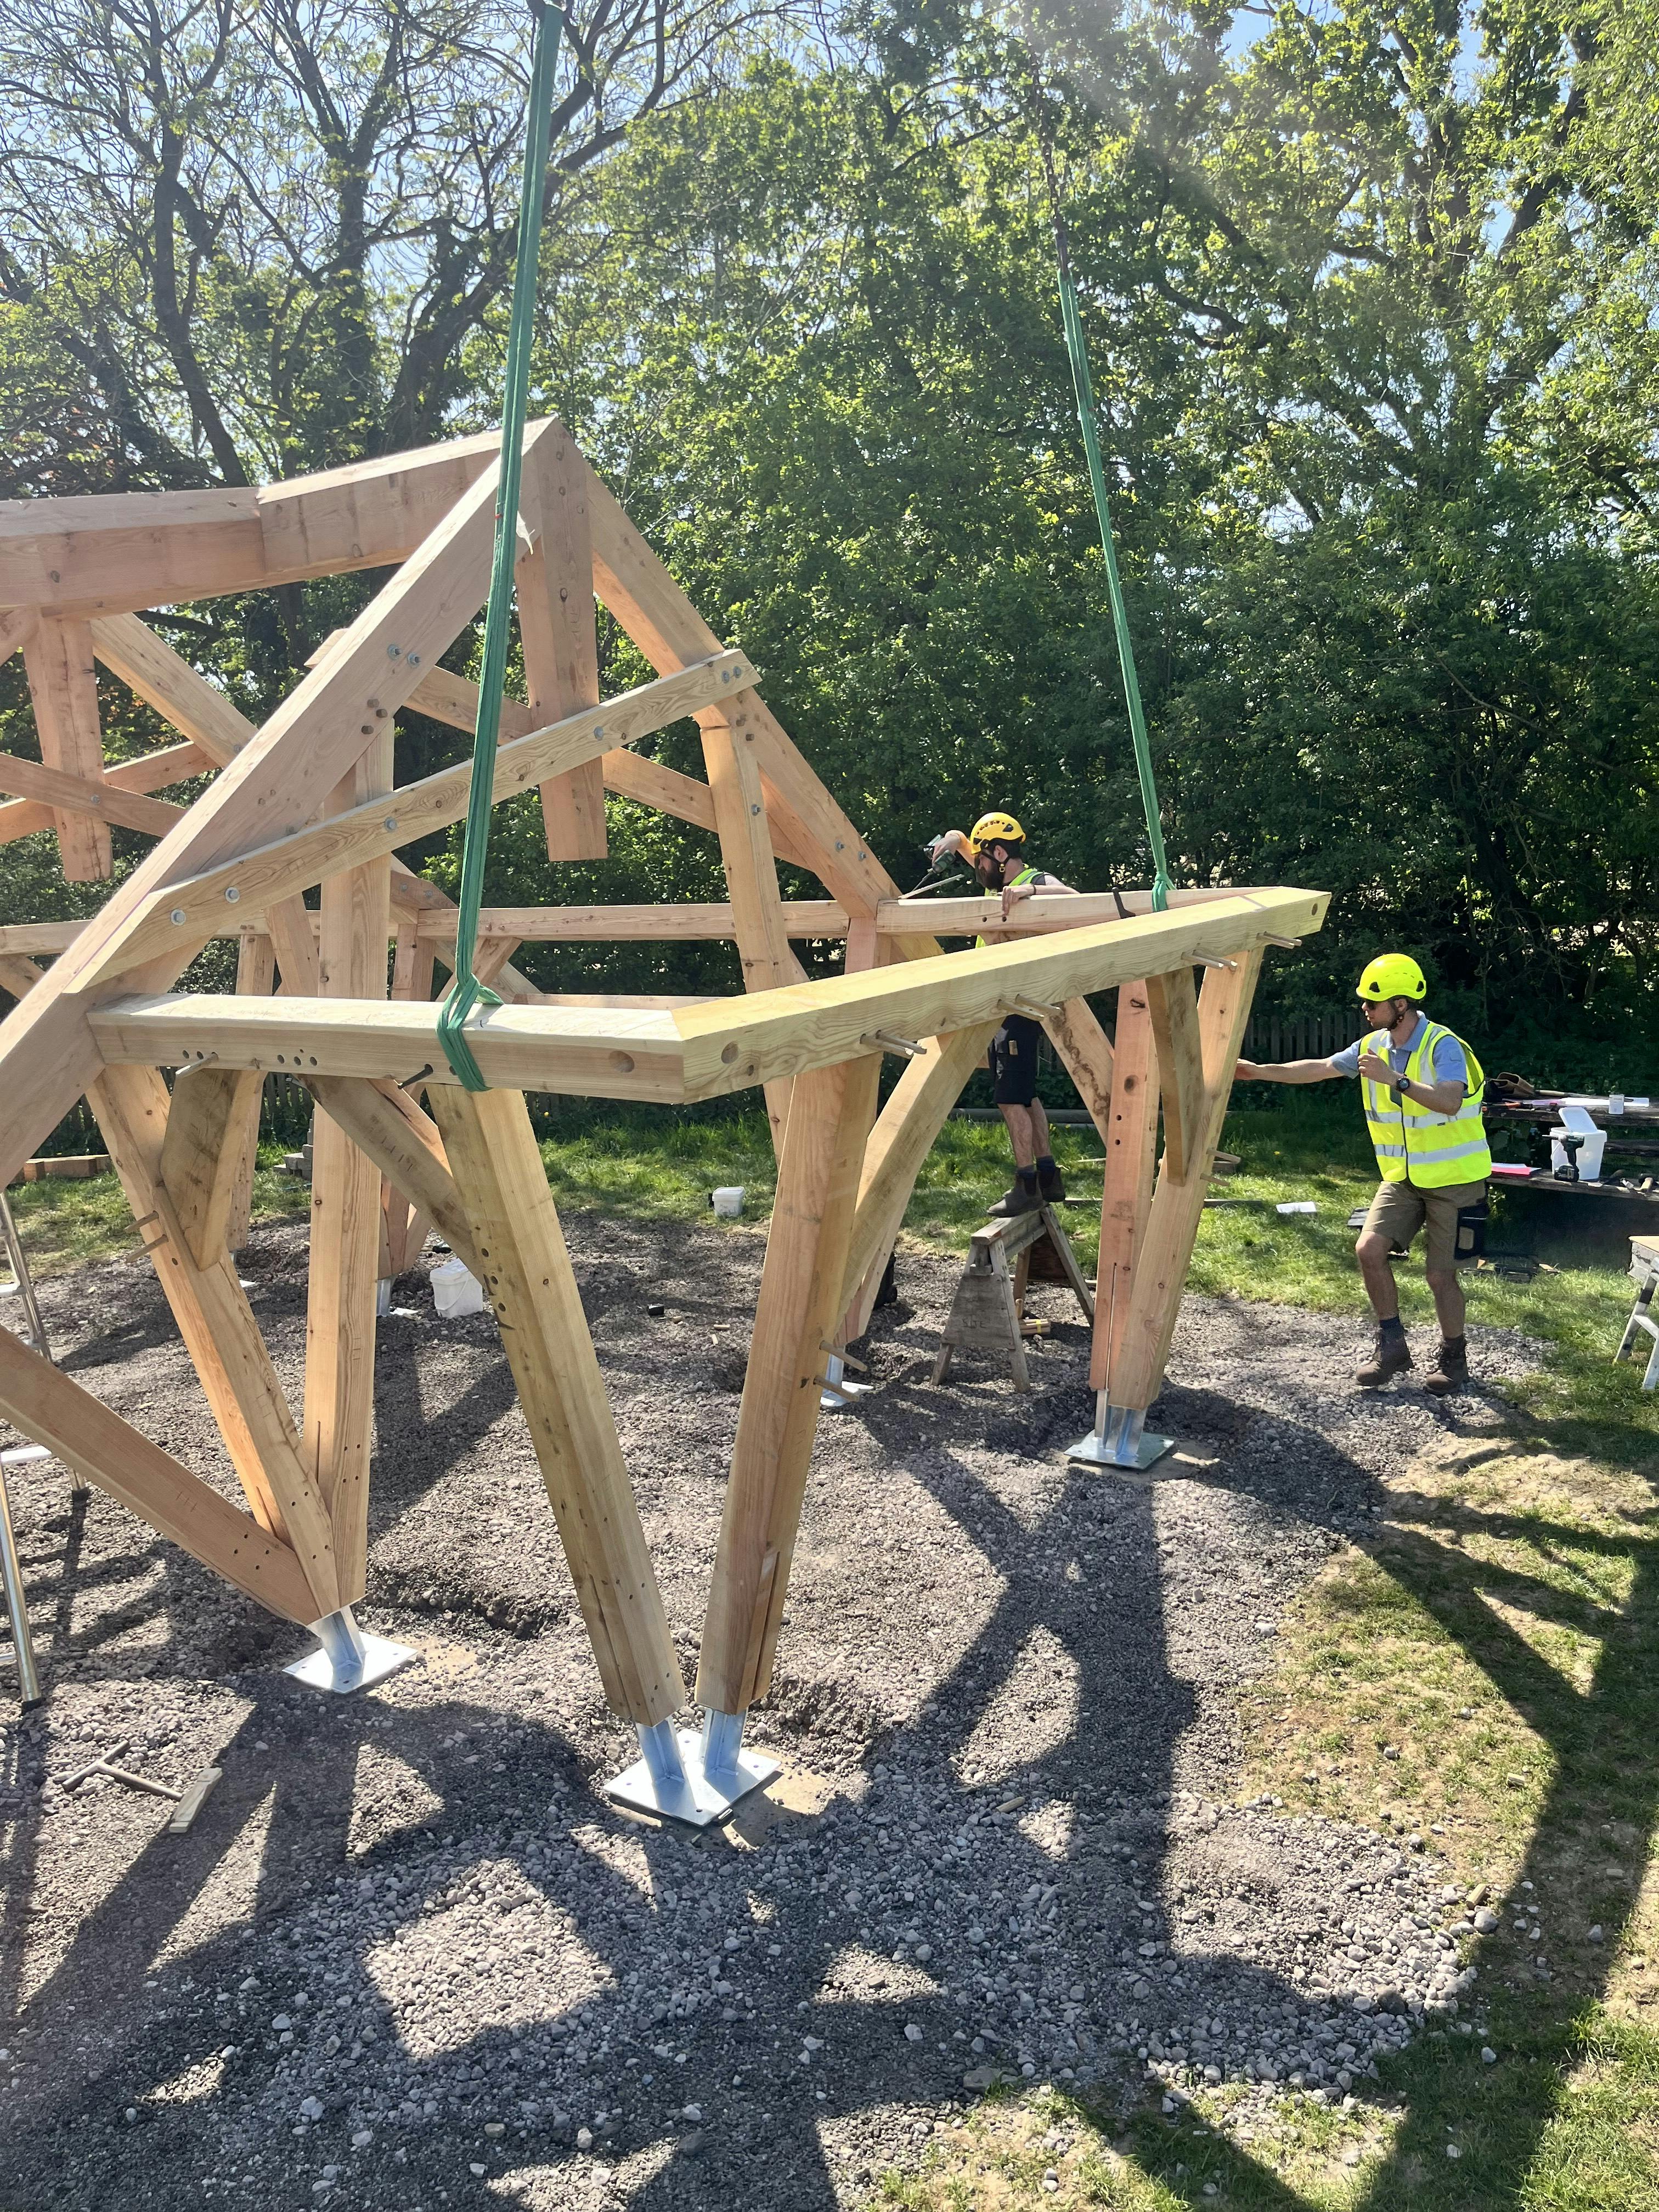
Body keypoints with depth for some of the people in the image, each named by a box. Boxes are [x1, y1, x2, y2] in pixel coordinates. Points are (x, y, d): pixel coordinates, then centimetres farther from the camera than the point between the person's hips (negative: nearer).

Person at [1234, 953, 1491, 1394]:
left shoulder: (1443, 1046, -19)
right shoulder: (1374, 1046, 2)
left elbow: (1450, 1102, -35)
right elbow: (1319, 1069, 8)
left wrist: (1394, 1079, -39)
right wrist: (1260, 1071, 4)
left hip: (1452, 1178, -6)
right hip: (1404, 1177, 6)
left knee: (1439, 1273, -2)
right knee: (1369, 1249, -7)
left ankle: (1454, 1359, 21)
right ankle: (1392, 1347, 9)